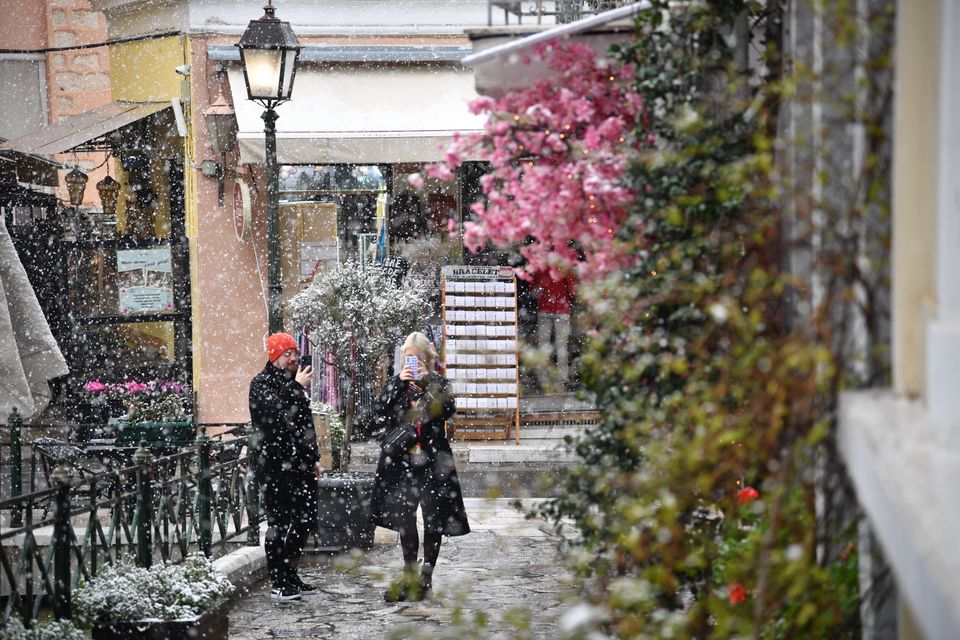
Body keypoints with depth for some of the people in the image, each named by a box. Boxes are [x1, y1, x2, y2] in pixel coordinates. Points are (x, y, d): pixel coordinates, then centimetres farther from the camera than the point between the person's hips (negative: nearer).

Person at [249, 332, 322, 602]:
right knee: (279, 523, -6)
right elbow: (276, 413, -23)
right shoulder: (261, 383, -5)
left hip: (299, 465, 8)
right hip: (275, 466, -8)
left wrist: (314, 457, 23)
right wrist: (297, 388, -19)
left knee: (305, 520, 11)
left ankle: (290, 575, 23)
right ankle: (278, 584, -1)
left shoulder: (292, 383, 20)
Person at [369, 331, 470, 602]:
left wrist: (426, 381, -19)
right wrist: (398, 383, -13)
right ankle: (410, 575, 17)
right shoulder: (395, 384, 9)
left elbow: (448, 409, -16)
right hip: (400, 460, 2)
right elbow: (379, 413, -6)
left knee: (433, 519, 1)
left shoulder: (438, 383, 3)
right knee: (403, 519, 5)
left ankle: (426, 577, 12)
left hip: (432, 460, -2)